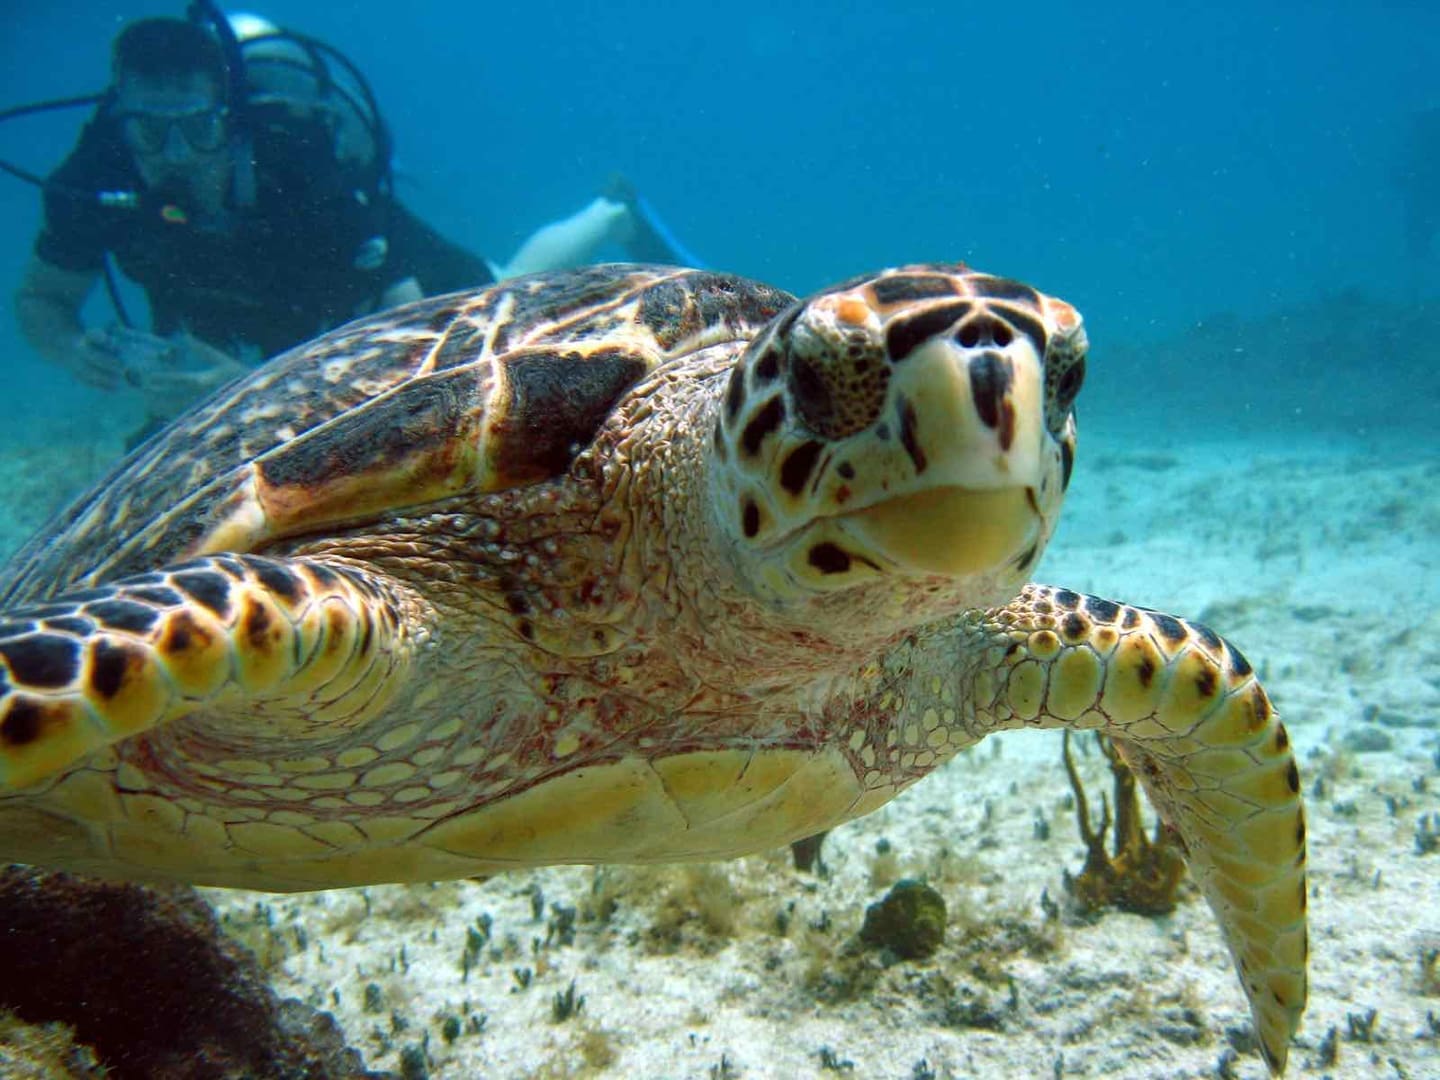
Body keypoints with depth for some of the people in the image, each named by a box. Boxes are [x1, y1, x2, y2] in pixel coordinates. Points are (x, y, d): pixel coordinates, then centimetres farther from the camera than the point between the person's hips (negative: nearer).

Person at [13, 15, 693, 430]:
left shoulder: (309, 173, -45)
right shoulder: (99, 180, -34)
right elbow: (40, 296, -17)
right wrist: (70, 346, -42)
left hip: (359, 261, -4)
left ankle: (615, 215, 50)